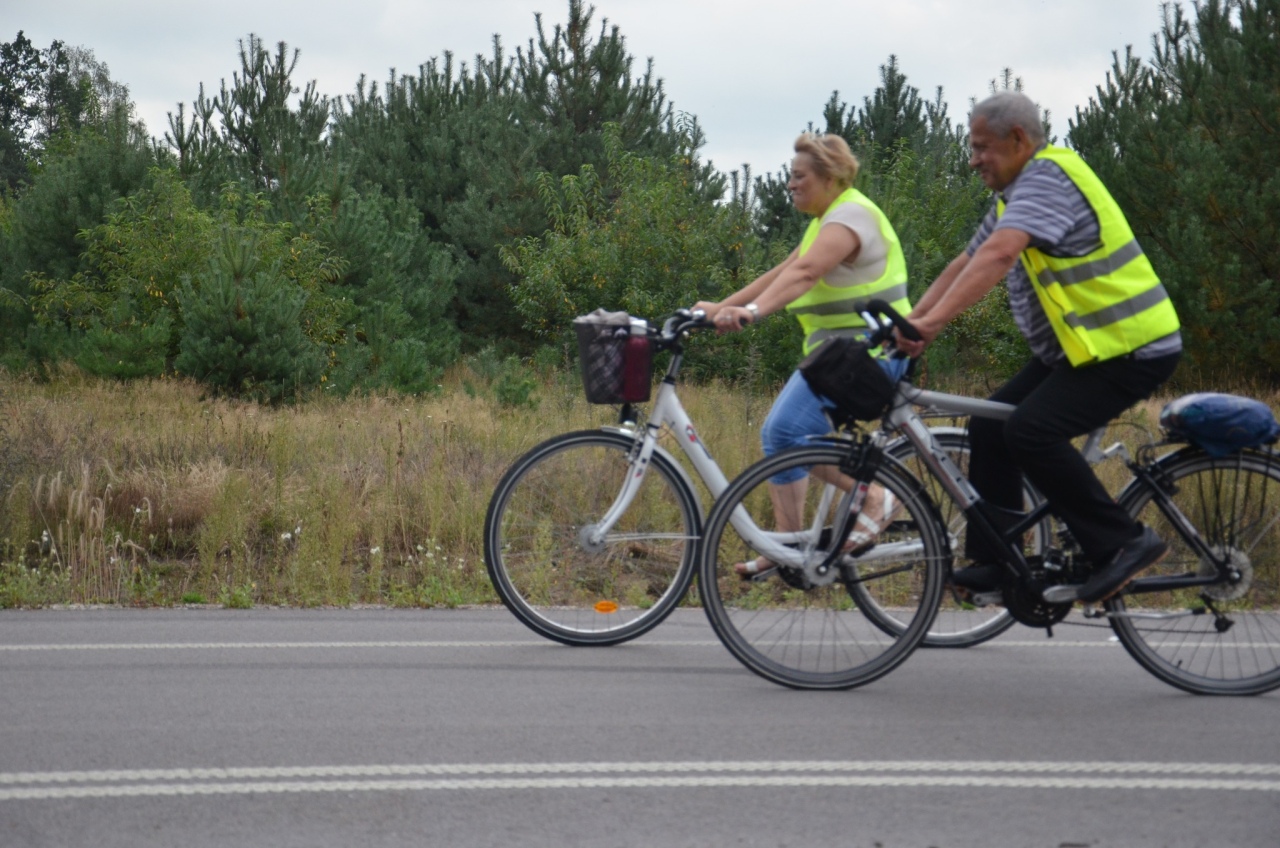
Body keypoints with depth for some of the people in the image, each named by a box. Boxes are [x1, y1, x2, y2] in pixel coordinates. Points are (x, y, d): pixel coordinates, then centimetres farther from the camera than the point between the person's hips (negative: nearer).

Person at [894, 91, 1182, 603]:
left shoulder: (1048, 177, -18)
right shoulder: (1013, 196, 15)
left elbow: (998, 255, -32)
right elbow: (965, 266, 19)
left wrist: (932, 323, -38)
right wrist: (908, 323, 9)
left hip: (1129, 348, -11)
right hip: (1075, 348, 11)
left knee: (1031, 432, -24)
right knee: (990, 428, 6)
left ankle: (1124, 543, -15)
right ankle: (993, 563, 12)